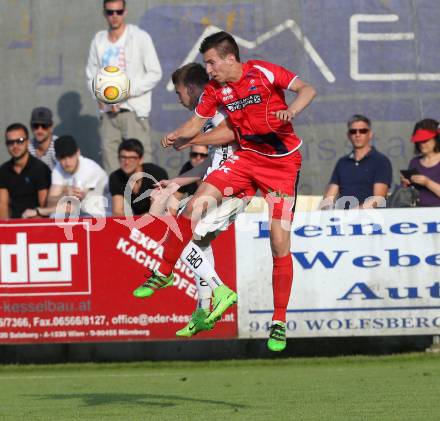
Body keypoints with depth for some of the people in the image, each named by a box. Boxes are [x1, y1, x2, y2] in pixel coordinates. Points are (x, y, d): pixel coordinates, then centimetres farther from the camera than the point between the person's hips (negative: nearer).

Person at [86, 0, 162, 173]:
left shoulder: (140, 37, -1)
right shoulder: (98, 40, 12)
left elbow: (155, 73, -4)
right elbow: (91, 76, 17)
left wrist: (126, 92, -12)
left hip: (134, 109, -4)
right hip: (108, 112, 4)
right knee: (109, 155, -2)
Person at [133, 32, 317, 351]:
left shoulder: (263, 72, -14)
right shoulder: (215, 89, 0)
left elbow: (307, 89, -17)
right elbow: (196, 123, 6)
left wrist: (291, 111, -36)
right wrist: (177, 137, -15)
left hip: (282, 162, -4)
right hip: (247, 157, 4)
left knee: (280, 244, -8)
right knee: (196, 203, -14)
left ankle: (279, 323, 2)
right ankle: (164, 272, 2)